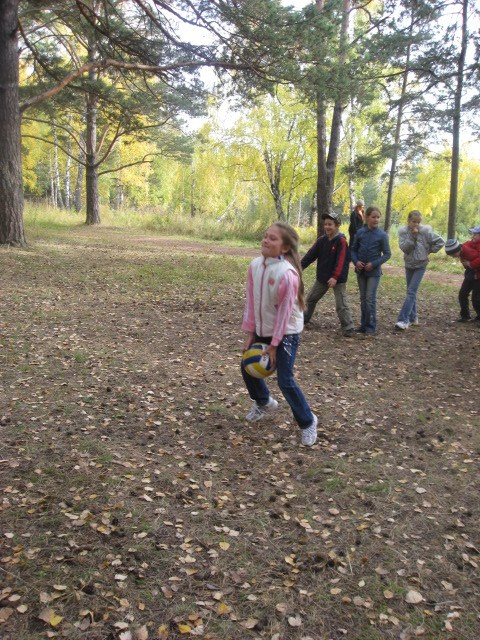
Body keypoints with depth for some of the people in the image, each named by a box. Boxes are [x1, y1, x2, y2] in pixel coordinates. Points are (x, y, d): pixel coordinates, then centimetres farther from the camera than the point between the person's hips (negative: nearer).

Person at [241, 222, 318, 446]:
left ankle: (307, 422, 15)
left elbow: (285, 312, -21)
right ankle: (264, 403, 44)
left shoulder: (287, 273, -26)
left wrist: (274, 344, -16)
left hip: (286, 333, -7)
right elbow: (251, 301, 0)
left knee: (285, 381, -8)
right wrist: (249, 333, 1)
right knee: (248, 368, 14)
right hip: (262, 330, 7)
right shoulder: (255, 265, -6)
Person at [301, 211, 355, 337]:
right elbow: (311, 254, -1)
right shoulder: (322, 240, 3)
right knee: (311, 298, 18)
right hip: (322, 277, 7)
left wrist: (335, 277, -33)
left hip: (338, 279, -7)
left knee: (341, 305, -9)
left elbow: (340, 261, -24)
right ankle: (304, 318, 37)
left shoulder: (341, 241, -16)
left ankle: (348, 328, -2)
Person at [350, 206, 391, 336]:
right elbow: (353, 249, 9)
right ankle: (364, 324, 22)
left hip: (374, 272, -4)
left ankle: (371, 327, 3)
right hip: (360, 271, 4)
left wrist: (374, 264, -16)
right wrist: (356, 261, -9)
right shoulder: (360, 232, 0)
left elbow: (387, 254, -6)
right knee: (363, 298, 12)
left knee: (370, 299, -6)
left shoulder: (382, 235, -9)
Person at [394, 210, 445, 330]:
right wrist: (412, 236, -25)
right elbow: (404, 247, -17)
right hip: (409, 265, 4)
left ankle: (404, 320, -18)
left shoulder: (426, 231, -13)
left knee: (411, 292, -13)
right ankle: (413, 317, 25)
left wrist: (429, 251, -7)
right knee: (411, 292, 13)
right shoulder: (403, 231, -7)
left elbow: (440, 241, -6)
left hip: (420, 266, -4)